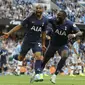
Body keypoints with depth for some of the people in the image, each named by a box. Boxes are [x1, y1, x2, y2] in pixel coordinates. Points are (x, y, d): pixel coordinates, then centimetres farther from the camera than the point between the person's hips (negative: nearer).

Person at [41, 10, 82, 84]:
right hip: (53, 44, 2)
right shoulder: (54, 20, -19)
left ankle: (55, 75, -21)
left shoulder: (70, 24, -22)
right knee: (45, 60, 11)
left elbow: (80, 33, -27)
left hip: (63, 45, -2)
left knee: (65, 56, -31)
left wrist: (74, 35, -48)